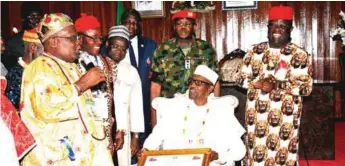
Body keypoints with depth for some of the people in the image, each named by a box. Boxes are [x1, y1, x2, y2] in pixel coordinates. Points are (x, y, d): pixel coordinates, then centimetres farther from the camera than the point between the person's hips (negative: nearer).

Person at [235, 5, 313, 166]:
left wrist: (276, 85, -22)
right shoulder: (255, 50, 6)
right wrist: (259, 83, -13)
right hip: (256, 113, 3)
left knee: (283, 152, 6)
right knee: (256, 151, 10)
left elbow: (306, 87, -11)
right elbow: (240, 77, 6)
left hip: (285, 115, -2)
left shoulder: (300, 55, -4)